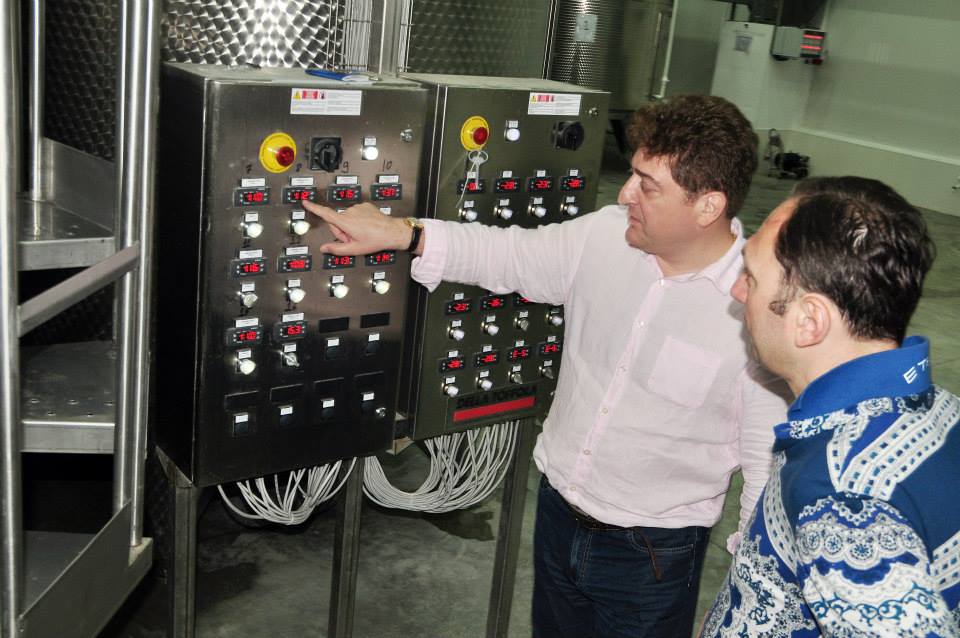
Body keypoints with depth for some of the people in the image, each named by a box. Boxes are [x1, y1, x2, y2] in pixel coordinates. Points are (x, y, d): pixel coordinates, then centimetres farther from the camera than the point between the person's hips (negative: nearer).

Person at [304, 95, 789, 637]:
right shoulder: (604, 235, -9)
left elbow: (770, 462, -17)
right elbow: (510, 255, 4)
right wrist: (398, 233, -6)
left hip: (653, 554, -5)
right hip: (558, 511, 6)